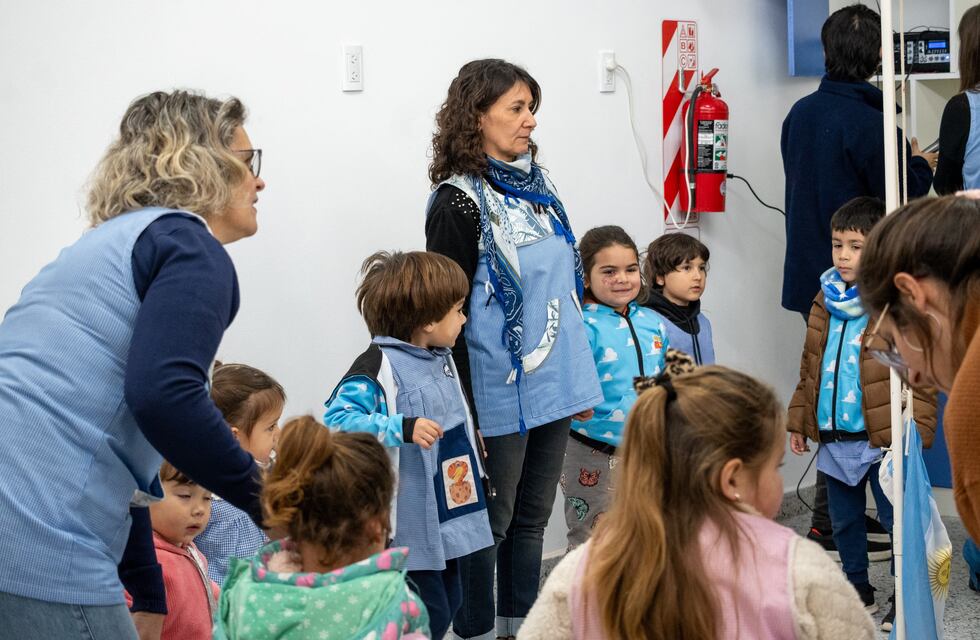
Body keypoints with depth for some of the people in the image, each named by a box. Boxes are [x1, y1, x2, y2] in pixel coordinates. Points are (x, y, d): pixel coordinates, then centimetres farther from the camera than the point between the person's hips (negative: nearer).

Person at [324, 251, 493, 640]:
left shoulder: (441, 359, 12)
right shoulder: (378, 366, -18)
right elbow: (337, 418, -28)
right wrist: (403, 429, -34)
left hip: (448, 512, 9)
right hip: (410, 520, -9)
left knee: (449, 601, 17)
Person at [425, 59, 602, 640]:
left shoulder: (536, 186, 11)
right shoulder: (458, 201, -12)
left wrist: (582, 378, 19)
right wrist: (465, 411, -15)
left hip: (554, 388, 7)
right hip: (500, 396, -7)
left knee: (533, 518, 15)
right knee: (490, 524, 3)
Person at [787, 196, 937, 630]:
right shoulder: (826, 303, 8)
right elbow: (811, 369, 15)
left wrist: (916, 430, -18)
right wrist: (799, 420, 14)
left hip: (881, 437, -6)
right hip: (834, 438, 6)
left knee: (896, 519, 3)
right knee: (844, 520, 18)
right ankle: (858, 590, 34)